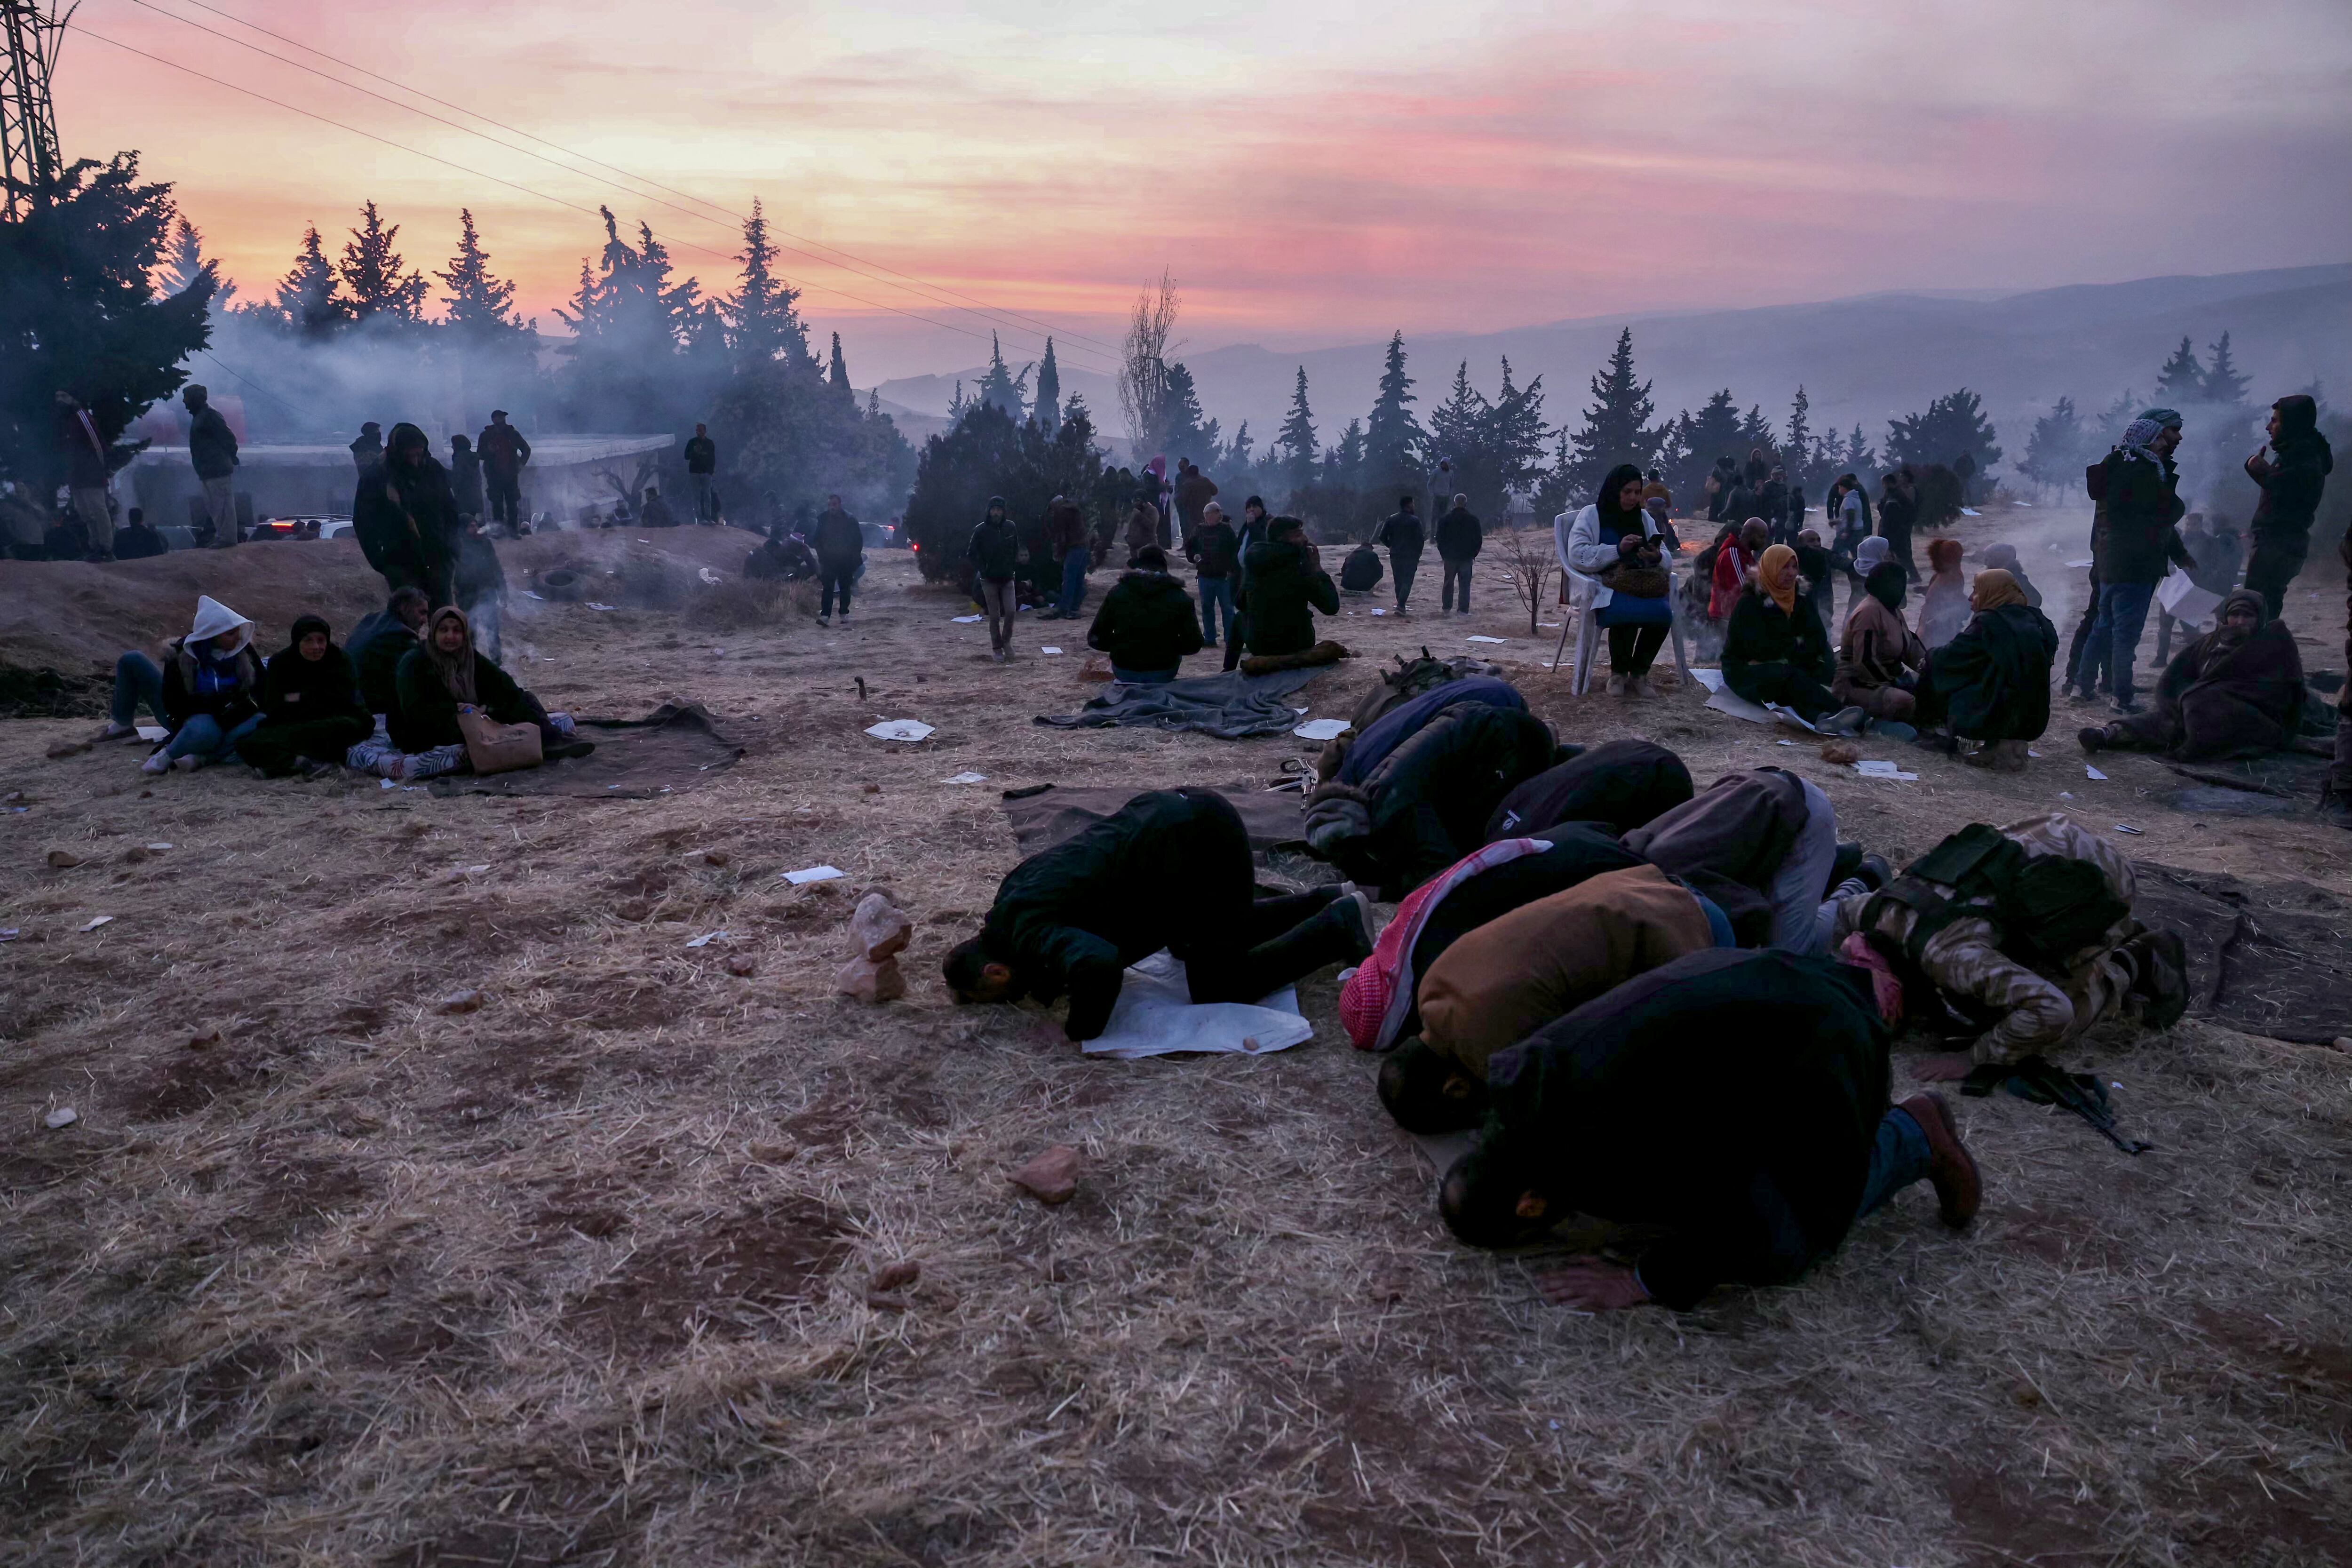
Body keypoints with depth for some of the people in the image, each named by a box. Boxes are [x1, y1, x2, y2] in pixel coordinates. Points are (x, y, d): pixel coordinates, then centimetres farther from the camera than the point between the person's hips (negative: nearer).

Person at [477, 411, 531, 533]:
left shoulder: (513, 433, 5)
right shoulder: (486, 435, 4)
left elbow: (527, 450, 16)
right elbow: (480, 454, 6)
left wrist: (521, 464, 4)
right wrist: (489, 451, -16)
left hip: (511, 475, 1)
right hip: (494, 476, -1)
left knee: (512, 504, -1)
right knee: (497, 504, -2)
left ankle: (514, 528, 3)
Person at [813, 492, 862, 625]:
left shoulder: (850, 519, -5)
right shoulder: (823, 518, 1)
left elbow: (858, 540, 1)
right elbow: (817, 539, 11)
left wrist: (854, 557, -2)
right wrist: (822, 555, 3)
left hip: (846, 560, -1)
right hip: (829, 560, 1)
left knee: (845, 588, 7)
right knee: (828, 588, -9)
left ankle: (844, 614, 19)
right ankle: (825, 616, -15)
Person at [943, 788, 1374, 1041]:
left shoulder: (1029, 932, -20)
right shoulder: (1013, 896, 9)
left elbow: (1098, 965, -40)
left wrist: (1081, 1028, -21)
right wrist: (1051, 978, 15)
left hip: (1200, 842, -10)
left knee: (1220, 989, -1)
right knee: (1198, 942, 30)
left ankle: (1337, 927, 7)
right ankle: (1330, 903, 28)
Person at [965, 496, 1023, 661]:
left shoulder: (1011, 527, -1)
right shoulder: (981, 530, -9)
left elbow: (1016, 549, 13)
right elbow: (970, 555, -1)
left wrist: (1014, 567, 4)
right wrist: (979, 570, -11)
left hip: (1008, 578, 2)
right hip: (989, 580, -2)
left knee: (1011, 612, -8)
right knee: (994, 617, 2)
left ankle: (1006, 641, 17)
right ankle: (996, 649, 14)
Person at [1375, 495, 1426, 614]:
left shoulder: (1391, 519, 4)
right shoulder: (1415, 521, -8)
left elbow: (1382, 537, 2)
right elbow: (1420, 539, -10)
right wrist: (1418, 554, 4)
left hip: (1395, 556, 4)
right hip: (1410, 556, -4)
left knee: (1399, 582, 13)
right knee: (1407, 582, -4)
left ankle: (1400, 605, 16)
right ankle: (1401, 606, -17)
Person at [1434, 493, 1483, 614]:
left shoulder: (1445, 519, -3)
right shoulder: (1473, 519, -2)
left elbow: (1440, 538, 1)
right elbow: (1479, 539, 2)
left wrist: (1443, 554, 9)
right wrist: (1474, 554, 11)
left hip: (1450, 556, 1)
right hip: (1467, 557, 0)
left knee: (1448, 582, 12)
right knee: (1465, 584, 2)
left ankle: (1446, 608, 13)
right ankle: (1463, 610, -1)